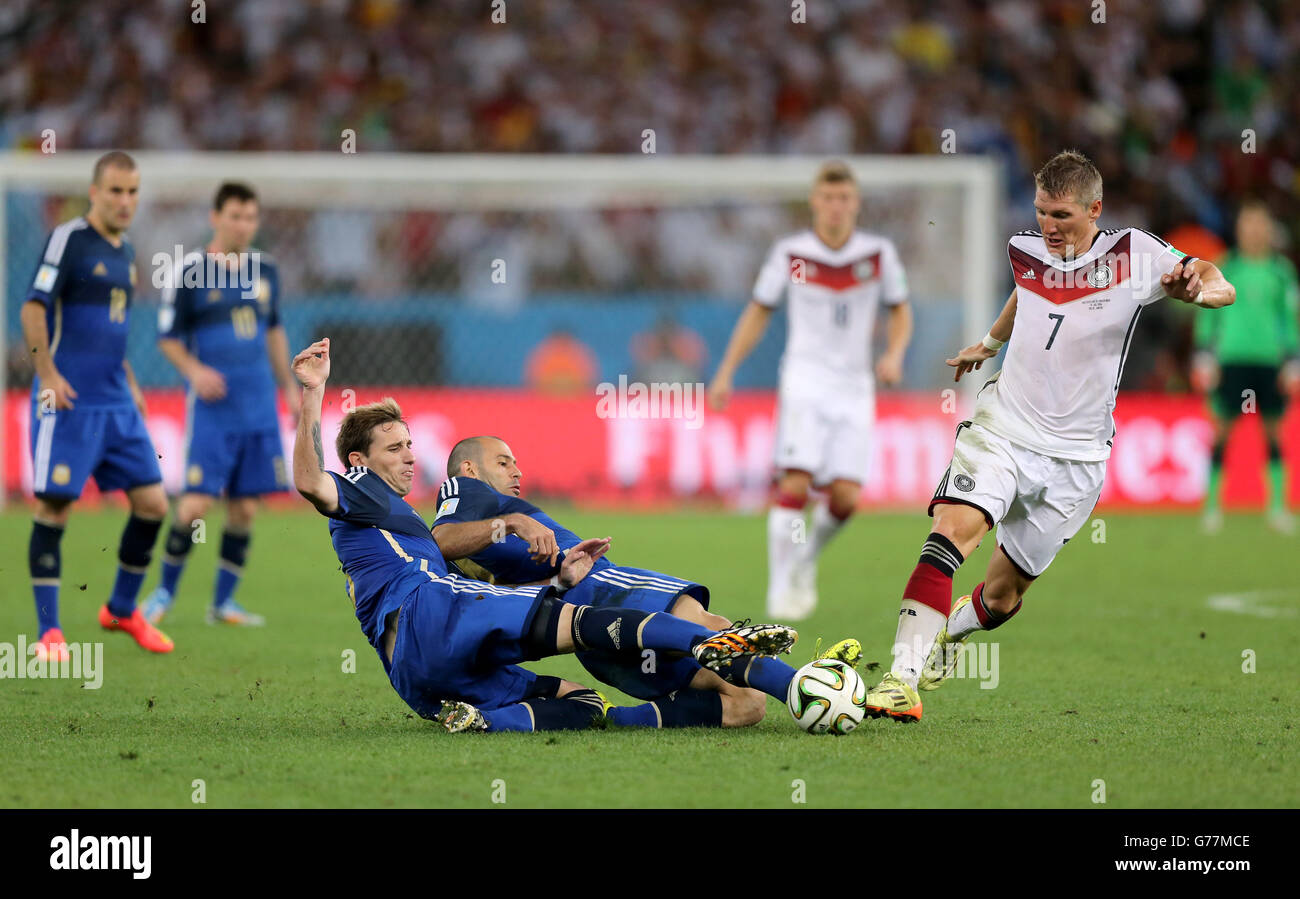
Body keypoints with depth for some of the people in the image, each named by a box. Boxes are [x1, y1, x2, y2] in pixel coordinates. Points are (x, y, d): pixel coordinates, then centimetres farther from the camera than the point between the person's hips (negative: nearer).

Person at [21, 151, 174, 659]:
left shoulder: (124, 251, 16)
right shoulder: (69, 239, -8)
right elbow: (34, 307, -13)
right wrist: (47, 373, -19)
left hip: (117, 403, 8)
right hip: (69, 402, -8)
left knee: (152, 502, 3)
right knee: (55, 508, -7)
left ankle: (121, 611, 21)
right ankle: (49, 632, 0)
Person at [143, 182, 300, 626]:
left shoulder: (265, 269, 9)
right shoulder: (190, 272, -5)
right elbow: (168, 337, 0)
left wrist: (289, 387, 21)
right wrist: (194, 370, -17)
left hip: (259, 407, 5)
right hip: (213, 407, -5)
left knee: (244, 509, 4)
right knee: (196, 504, -11)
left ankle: (223, 601, 15)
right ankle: (165, 591, 8)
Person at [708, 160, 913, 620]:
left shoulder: (879, 252, 1)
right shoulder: (790, 253, -2)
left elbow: (900, 311, 14)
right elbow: (758, 312, 10)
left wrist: (894, 354, -6)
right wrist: (725, 374, 7)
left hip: (855, 387, 2)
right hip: (805, 379, -2)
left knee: (846, 496, -9)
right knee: (795, 484, -18)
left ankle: (806, 559, 21)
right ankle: (781, 587, -6)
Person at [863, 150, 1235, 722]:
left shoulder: (1131, 255, -8)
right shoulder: (1025, 250, 4)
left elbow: (1220, 287, -13)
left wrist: (1198, 290, -36)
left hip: (1073, 459, -1)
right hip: (1001, 429, 1)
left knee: (1001, 597, 7)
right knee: (952, 532, -26)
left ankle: (949, 635, 42)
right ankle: (902, 679, -32)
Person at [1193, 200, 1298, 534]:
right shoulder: (1225, 268, 4)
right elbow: (1207, 312, 6)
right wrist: (1204, 356, 1)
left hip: (1269, 361, 1)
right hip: (1232, 358, -1)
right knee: (1222, 430, -3)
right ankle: (1212, 503, 3)